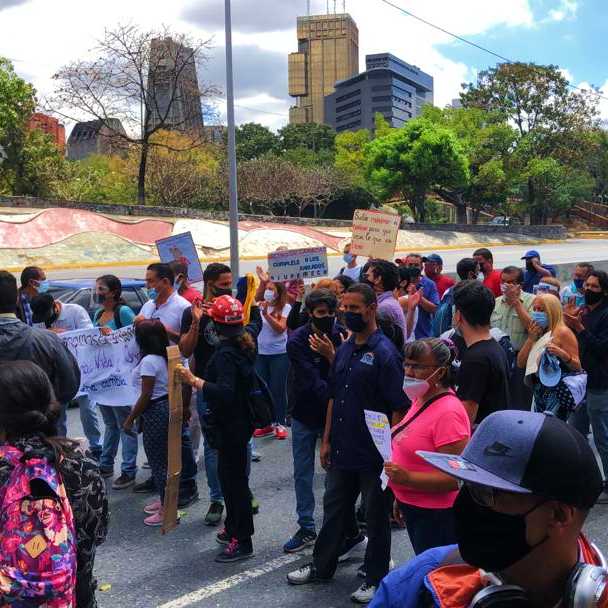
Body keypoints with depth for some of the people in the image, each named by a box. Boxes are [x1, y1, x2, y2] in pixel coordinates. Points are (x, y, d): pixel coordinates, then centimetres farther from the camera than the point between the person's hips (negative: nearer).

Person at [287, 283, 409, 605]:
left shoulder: (385, 353, -16)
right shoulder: (344, 350, 7)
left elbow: (399, 409, -15)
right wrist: (327, 440, 11)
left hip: (374, 455, -7)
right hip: (342, 451, 7)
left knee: (376, 517, 10)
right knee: (334, 510, 19)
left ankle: (375, 579, 25)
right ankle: (322, 566, 35)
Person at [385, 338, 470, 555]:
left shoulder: (448, 412, -23)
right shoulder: (420, 399, 5)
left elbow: (455, 477, -26)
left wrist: (408, 478, -30)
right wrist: (401, 496, 21)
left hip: (436, 515, -9)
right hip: (414, 508, 9)